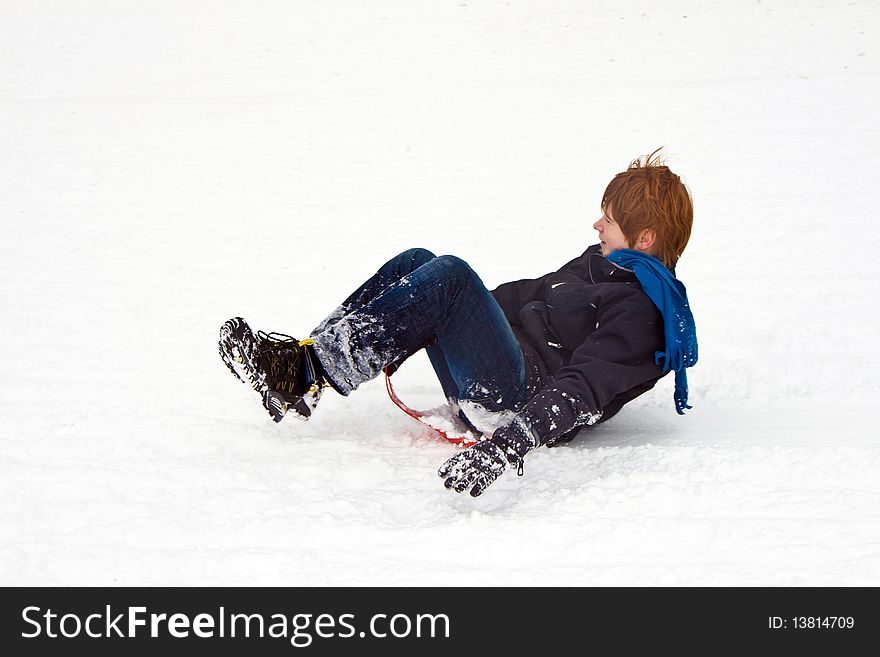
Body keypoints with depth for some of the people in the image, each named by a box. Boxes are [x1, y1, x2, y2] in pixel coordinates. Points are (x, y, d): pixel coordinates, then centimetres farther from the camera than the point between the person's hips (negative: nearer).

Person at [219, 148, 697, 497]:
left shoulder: (639, 312, -13)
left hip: (518, 403, -10)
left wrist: (508, 444, -41)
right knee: (416, 263, 5)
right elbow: (529, 294, 29)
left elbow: (580, 390, -27)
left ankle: (311, 369, -25)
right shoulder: (600, 263, 18)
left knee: (449, 275, -27)